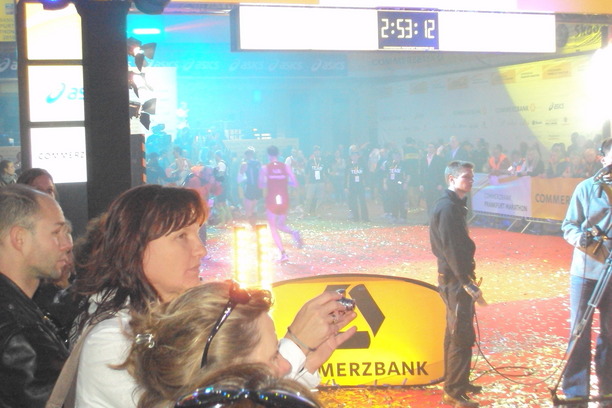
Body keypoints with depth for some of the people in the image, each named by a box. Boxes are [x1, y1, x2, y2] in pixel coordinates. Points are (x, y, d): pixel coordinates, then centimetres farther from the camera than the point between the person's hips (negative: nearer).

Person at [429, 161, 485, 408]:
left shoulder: (454, 205, 13)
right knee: (462, 336, -6)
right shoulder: (448, 207, -18)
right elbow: (451, 249, -23)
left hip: (454, 278, 10)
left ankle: (456, 383, 30)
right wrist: (467, 283, -23)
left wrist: (466, 277, 15)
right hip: (454, 279, -10)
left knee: (455, 332, 18)